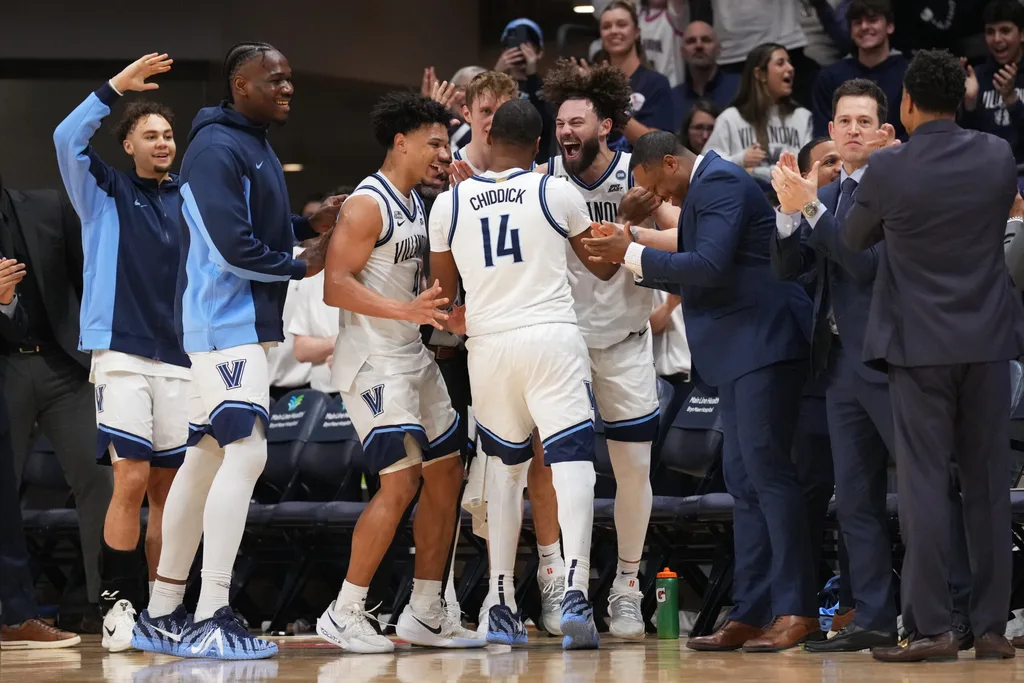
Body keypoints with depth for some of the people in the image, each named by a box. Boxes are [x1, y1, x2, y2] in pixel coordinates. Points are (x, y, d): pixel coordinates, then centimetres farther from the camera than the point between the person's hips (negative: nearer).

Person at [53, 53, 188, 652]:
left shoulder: (190, 197, 15)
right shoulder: (106, 191, 5)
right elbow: (68, 139, -10)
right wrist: (115, 88, -15)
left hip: (179, 357, 4)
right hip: (122, 353, -4)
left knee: (169, 487, 4)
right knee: (131, 480, -13)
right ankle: (119, 605, -7)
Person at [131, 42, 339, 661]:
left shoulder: (257, 148, 17)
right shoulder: (216, 149, -15)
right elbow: (234, 248, -21)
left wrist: (309, 224, 8)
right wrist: (301, 267, -7)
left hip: (246, 323, 11)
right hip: (225, 322, -11)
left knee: (205, 458, 12)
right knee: (245, 451, -17)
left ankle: (163, 616, 18)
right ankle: (209, 621, -19)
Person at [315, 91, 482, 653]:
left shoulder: (416, 201, 14)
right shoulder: (367, 203, -15)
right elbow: (335, 287, -22)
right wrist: (405, 309, -30)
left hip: (412, 355, 10)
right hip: (372, 360, -10)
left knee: (446, 473, 10)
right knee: (401, 482, -16)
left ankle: (425, 613, 17)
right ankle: (343, 616, -8)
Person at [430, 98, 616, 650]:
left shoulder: (449, 204, 5)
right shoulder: (556, 192, -1)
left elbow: (442, 294, 14)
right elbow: (604, 267, 12)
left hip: (488, 345, 3)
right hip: (552, 337, -3)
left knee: (506, 469, 16)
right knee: (572, 460, -5)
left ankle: (501, 609, 11)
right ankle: (575, 593, -23)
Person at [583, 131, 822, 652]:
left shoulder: (720, 183, -10)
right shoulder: (708, 188, 21)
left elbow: (710, 266, -22)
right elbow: (691, 280, 24)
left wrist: (632, 252, -13)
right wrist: (631, 258, 13)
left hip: (762, 345, -11)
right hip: (739, 354, 11)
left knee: (765, 469, -12)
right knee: (744, 478, 9)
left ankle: (797, 611, -12)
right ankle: (750, 614, 10)